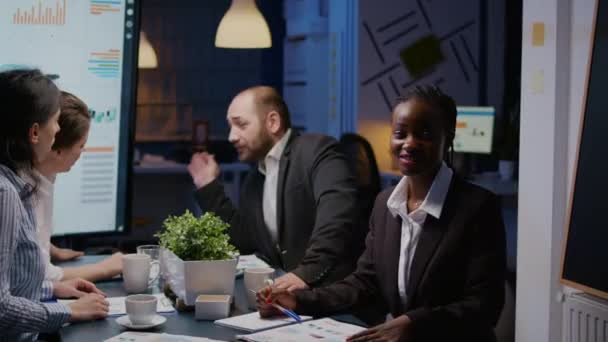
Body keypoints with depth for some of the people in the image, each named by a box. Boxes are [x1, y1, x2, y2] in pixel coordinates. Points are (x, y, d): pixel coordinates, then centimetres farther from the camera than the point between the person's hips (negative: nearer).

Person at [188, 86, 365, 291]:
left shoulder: (317, 151, -8)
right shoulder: (254, 180, 18)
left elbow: (337, 215, -22)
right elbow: (243, 241, 17)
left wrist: (307, 272, -32)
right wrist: (209, 187, 15)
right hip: (284, 291, 7)